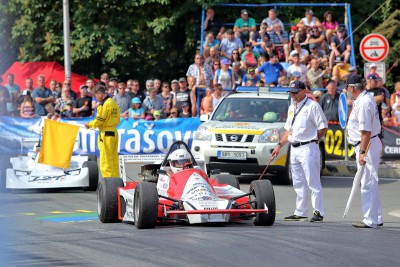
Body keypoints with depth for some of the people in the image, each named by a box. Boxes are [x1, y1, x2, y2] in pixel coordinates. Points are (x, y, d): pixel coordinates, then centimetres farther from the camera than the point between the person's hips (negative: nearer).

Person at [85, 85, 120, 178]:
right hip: (114, 133, 9)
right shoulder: (114, 103, 12)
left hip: (106, 134, -9)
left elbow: (99, 120, -15)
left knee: (105, 162, -6)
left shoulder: (104, 104, -14)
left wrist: (89, 124, 3)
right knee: (114, 160, 12)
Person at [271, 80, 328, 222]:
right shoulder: (292, 108, 18)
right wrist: (279, 145, 16)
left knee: (313, 182, -9)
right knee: (298, 184, 11)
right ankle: (300, 213, 17)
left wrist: (311, 140, -4)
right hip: (294, 149, 8)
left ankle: (319, 212, -8)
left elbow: (323, 128, -9)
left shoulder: (312, 106, -7)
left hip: (308, 148, -8)